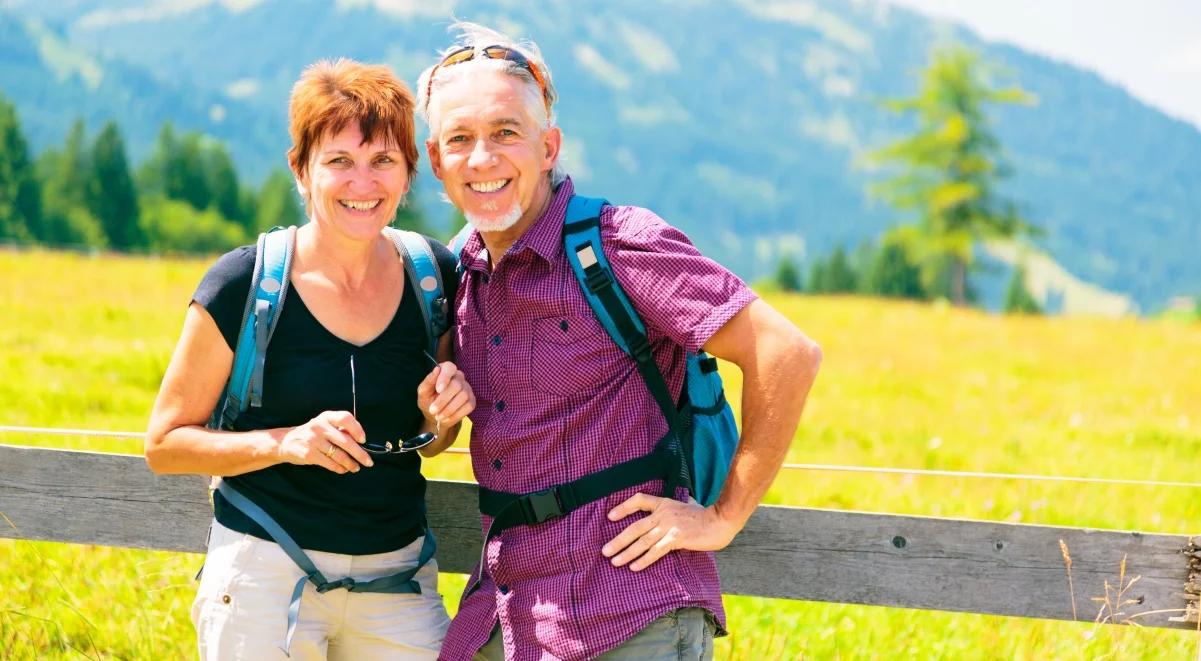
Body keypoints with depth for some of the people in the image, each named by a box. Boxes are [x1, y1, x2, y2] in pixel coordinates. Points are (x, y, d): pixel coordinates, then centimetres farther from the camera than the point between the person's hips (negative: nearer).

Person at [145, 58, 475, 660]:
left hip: (398, 576, 3)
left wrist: (441, 416, -8)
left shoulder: (436, 276, 1)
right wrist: (286, 442, -19)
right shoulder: (244, 284, -10)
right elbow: (164, 443, -4)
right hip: (266, 575, -3)